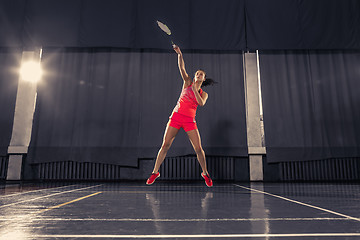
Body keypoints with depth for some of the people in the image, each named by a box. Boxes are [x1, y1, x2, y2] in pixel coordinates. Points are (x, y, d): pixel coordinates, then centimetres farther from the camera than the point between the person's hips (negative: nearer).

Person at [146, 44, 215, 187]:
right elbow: (181, 68, 1)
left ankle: (205, 173, 16)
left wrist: (194, 89, -11)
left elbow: (201, 103, -11)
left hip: (190, 120, 0)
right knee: (165, 145, -3)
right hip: (176, 116, 0)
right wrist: (179, 54, -11)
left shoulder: (204, 94, 10)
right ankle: (155, 172, 8)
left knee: (198, 148, -4)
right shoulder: (187, 83, 12)